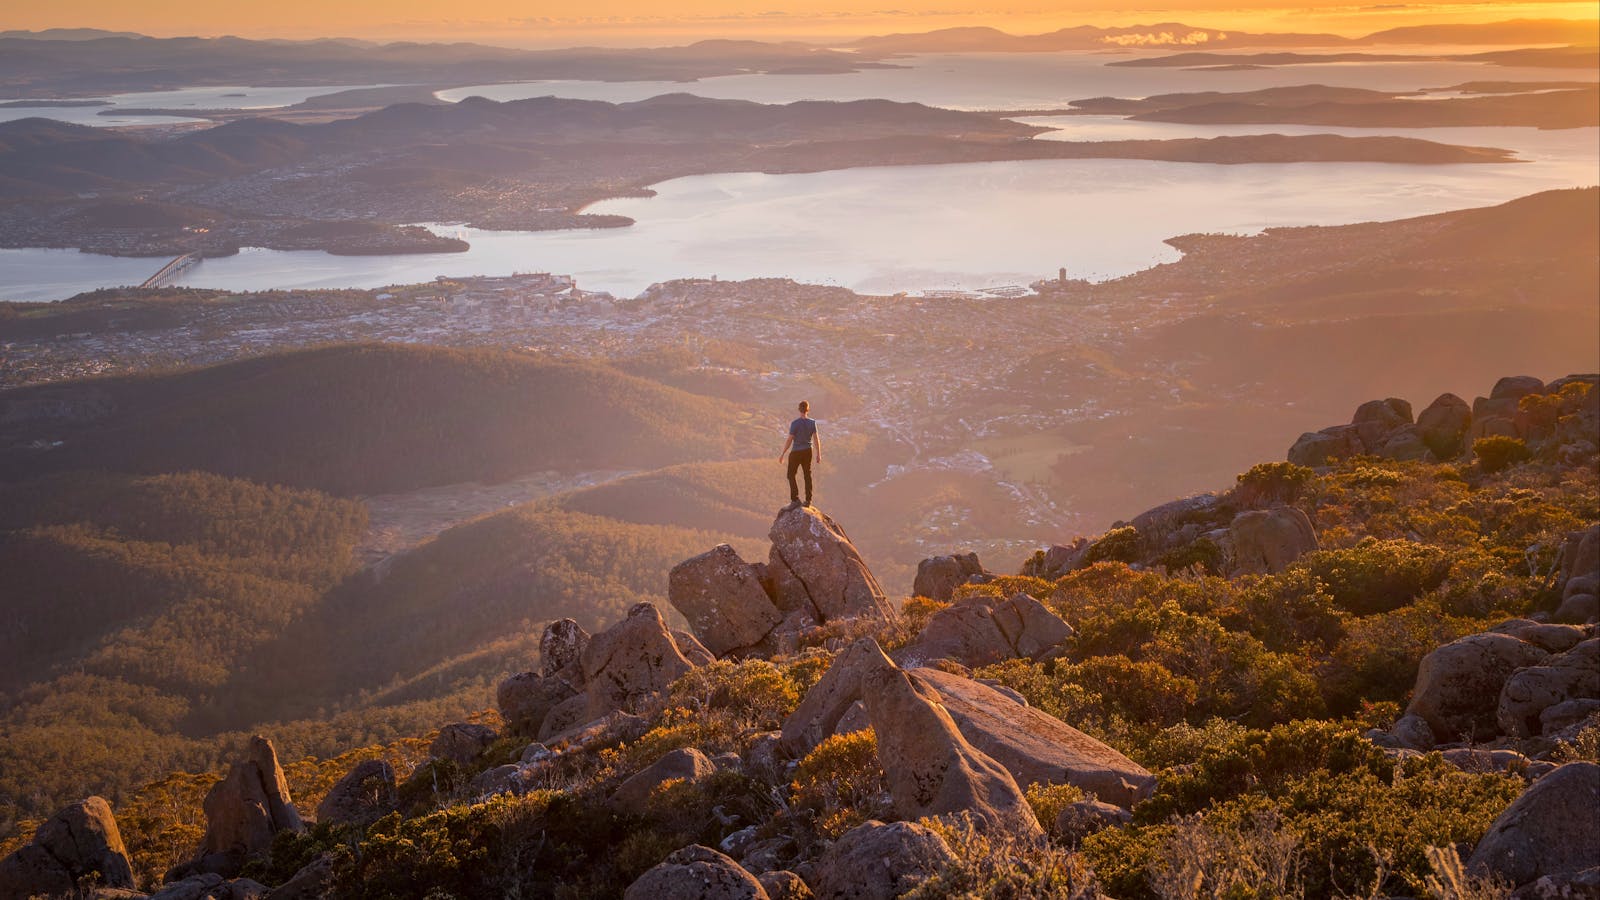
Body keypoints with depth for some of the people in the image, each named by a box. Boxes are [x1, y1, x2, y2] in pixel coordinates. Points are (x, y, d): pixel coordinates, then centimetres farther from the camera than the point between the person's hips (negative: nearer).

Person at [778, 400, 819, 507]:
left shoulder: (795, 423, -18)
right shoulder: (812, 422, -7)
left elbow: (789, 440, -16)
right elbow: (816, 439, -5)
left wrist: (782, 454, -6)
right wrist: (818, 454, 4)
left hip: (796, 452, -4)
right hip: (808, 451, 4)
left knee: (791, 475, 8)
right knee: (807, 475, 15)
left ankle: (795, 499, 0)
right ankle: (808, 500, 17)